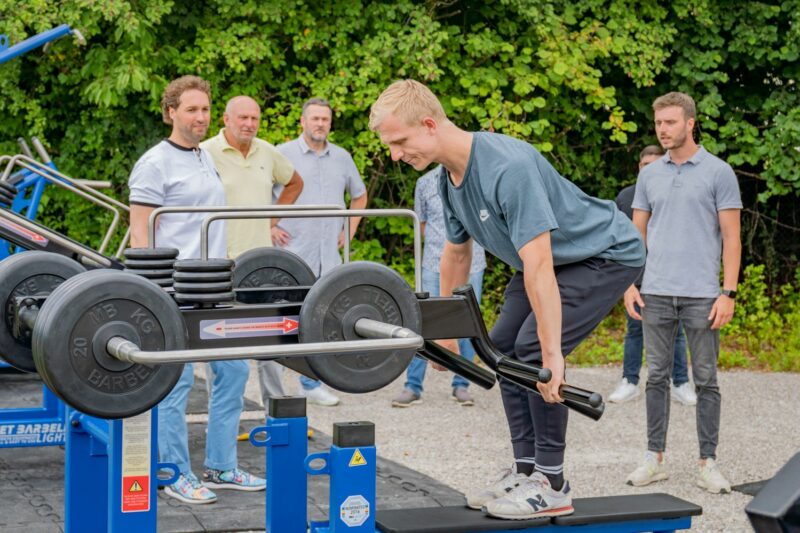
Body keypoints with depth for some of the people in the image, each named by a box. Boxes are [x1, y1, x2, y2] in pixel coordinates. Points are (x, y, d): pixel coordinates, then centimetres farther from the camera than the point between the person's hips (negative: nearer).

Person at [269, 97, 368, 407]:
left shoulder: (342, 157, 13)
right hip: (291, 252, -5)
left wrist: (349, 231, 18)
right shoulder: (282, 154, -2)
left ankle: (312, 384, 17)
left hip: (329, 254, 5)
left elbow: (359, 196, 28)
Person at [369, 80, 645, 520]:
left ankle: (551, 487, -10)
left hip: (606, 253, -9)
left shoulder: (507, 168, -35)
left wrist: (552, 356, -39)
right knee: (504, 346, 4)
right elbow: (456, 254, 12)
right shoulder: (449, 178, -5)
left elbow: (538, 267, -38)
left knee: (533, 347, -19)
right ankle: (526, 471, 11)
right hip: (554, 257, 9)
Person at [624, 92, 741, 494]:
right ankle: (655, 457, 16)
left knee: (705, 380, 3)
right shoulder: (649, 175, 9)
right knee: (657, 377, 8)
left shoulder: (718, 173, -3)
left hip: (701, 295, -3)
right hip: (655, 294, 3)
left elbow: (731, 237, -5)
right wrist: (630, 284, 3)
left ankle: (708, 463, 10)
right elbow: (637, 233, 13)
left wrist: (728, 292, -11)